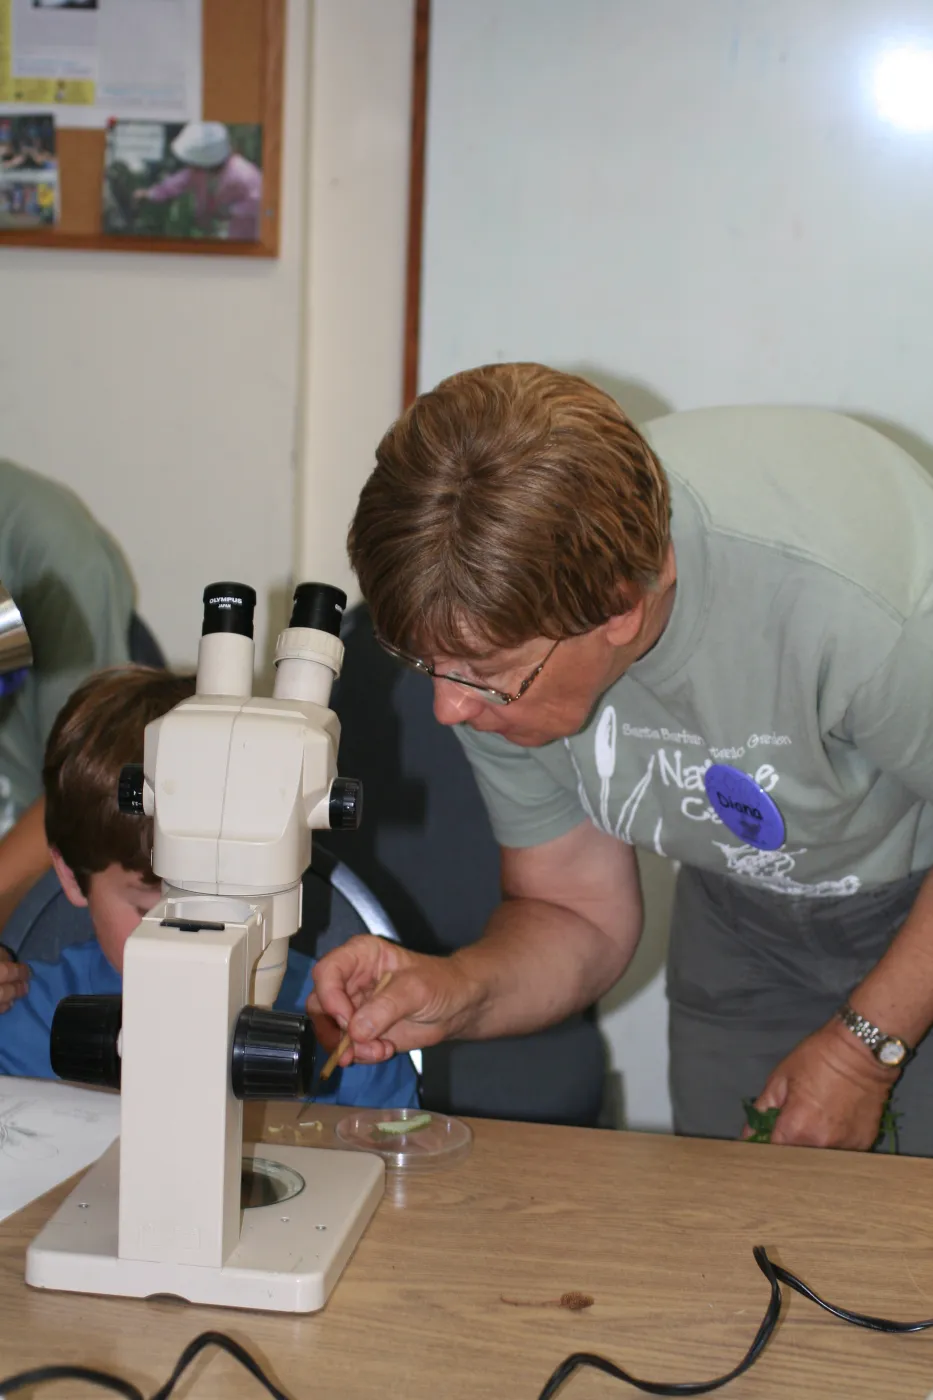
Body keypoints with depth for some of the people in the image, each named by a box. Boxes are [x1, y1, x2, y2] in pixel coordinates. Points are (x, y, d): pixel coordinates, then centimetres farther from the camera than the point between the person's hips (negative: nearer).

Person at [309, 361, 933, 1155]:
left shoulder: (841, 594, -41)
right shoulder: (499, 624, -22)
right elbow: (580, 917, -8)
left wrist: (863, 1046, -21)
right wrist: (458, 991, -27)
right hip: (747, 911, 4)